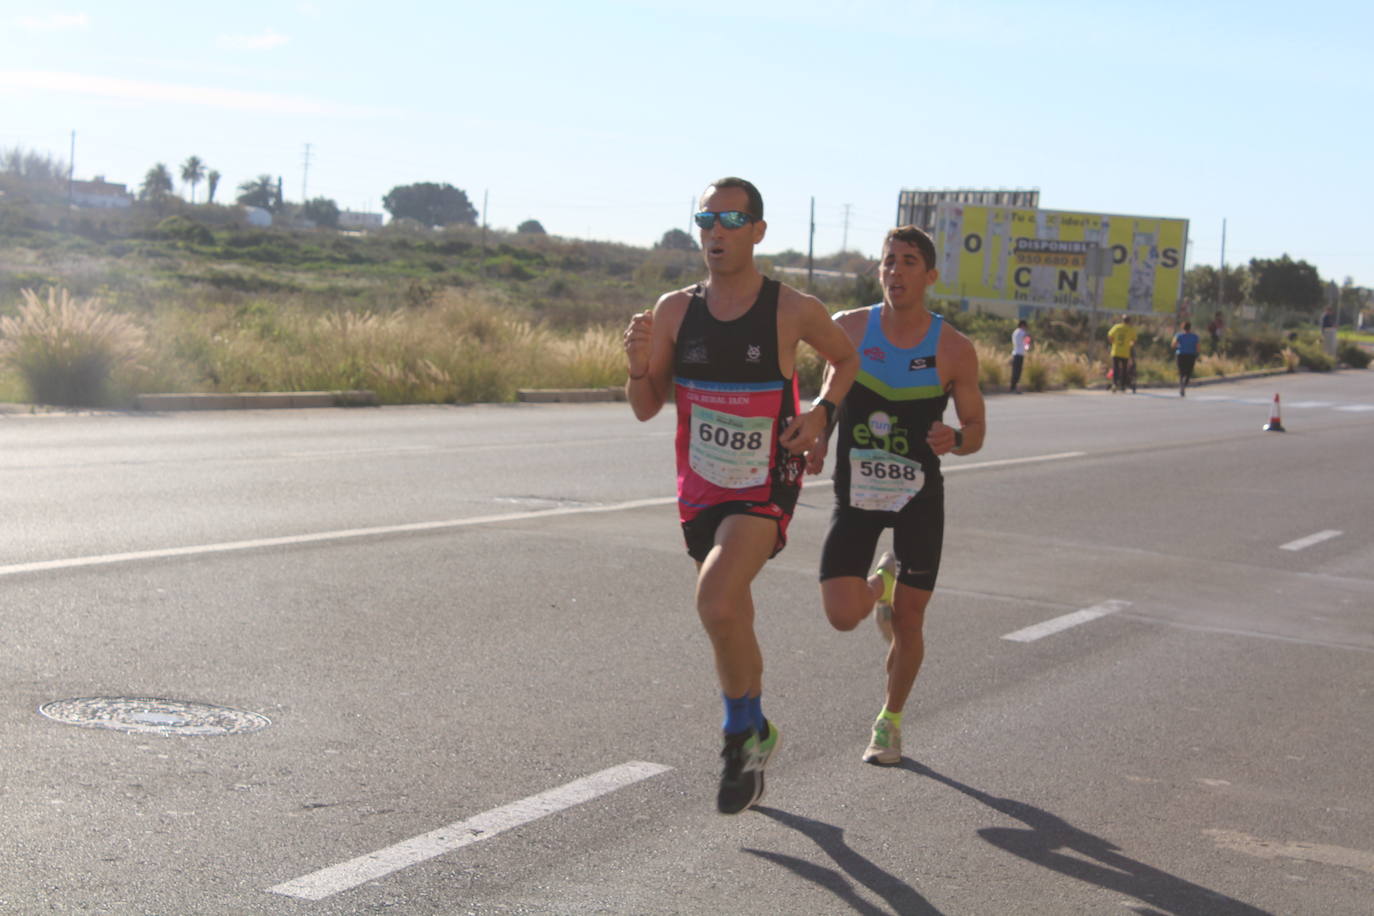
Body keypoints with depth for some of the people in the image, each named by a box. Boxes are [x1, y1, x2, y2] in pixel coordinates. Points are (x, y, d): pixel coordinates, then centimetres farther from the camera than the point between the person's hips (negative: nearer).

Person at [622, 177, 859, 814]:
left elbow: (846, 359, 11)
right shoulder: (675, 310, -2)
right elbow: (646, 409, 3)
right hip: (700, 489, 4)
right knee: (731, 624, 17)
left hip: (766, 485, -4)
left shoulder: (793, 310, -9)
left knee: (717, 605, -25)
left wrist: (821, 412, -7)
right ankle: (754, 733, 39)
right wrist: (638, 368, -18)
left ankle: (741, 733, -5)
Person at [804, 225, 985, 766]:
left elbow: (976, 428, 0)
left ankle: (891, 722, 30)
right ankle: (880, 584, 24)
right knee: (842, 616, -13)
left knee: (908, 624, 4)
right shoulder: (849, 329, -5)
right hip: (856, 494, 1)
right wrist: (818, 441, -4)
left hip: (919, 498, -1)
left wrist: (955, 439, -23)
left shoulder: (954, 350, -8)